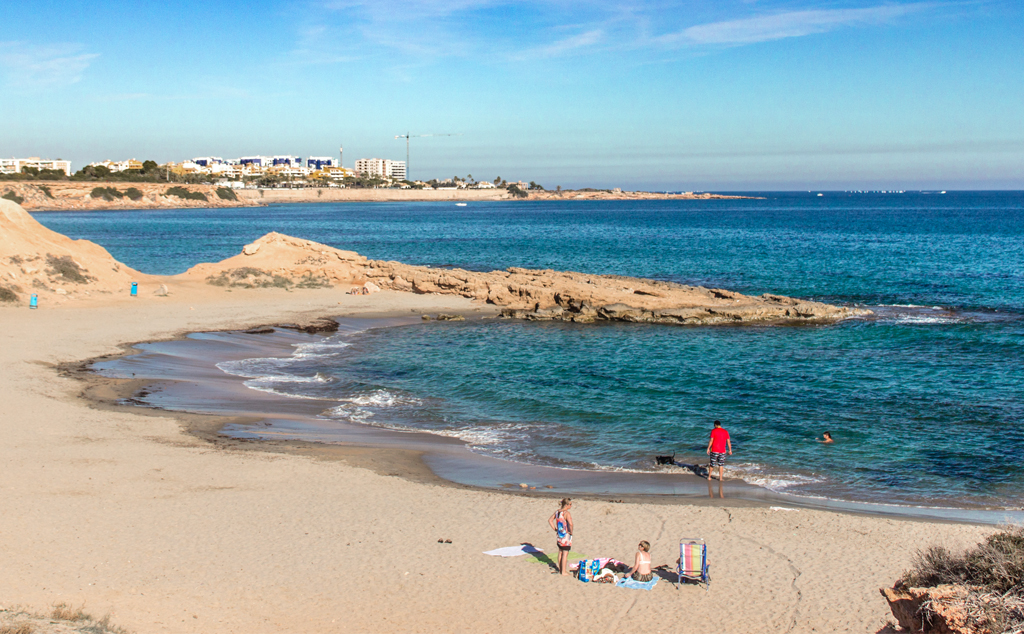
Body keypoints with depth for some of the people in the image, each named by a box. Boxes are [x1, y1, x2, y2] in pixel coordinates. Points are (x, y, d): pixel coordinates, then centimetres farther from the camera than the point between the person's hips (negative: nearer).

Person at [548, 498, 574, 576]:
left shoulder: (557, 512, 2)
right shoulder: (567, 513, -21)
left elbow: (550, 520, 8)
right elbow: (570, 524, -33)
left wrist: (555, 529, 8)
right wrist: (571, 532, -17)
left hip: (559, 535, 7)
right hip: (566, 536, -7)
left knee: (560, 552, 19)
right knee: (565, 554, 3)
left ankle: (560, 569, 30)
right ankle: (564, 571, 9)